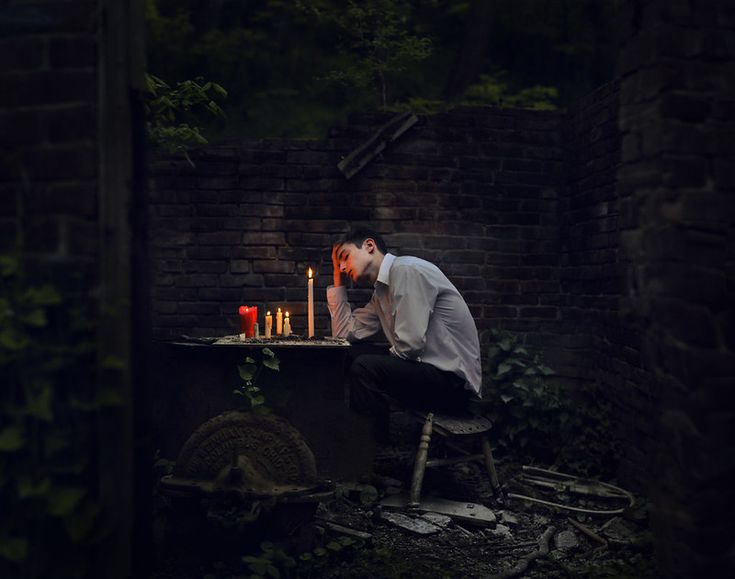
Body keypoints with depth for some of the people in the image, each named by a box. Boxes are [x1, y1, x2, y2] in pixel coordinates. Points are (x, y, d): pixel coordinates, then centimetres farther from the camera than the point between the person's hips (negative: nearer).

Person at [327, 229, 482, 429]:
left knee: (364, 367, -24)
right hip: (427, 371, 9)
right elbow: (345, 332, 14)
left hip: (453, 378, -9)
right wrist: (338, 278, 16)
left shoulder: (407, 269, -14)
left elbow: (410, 345, -21)